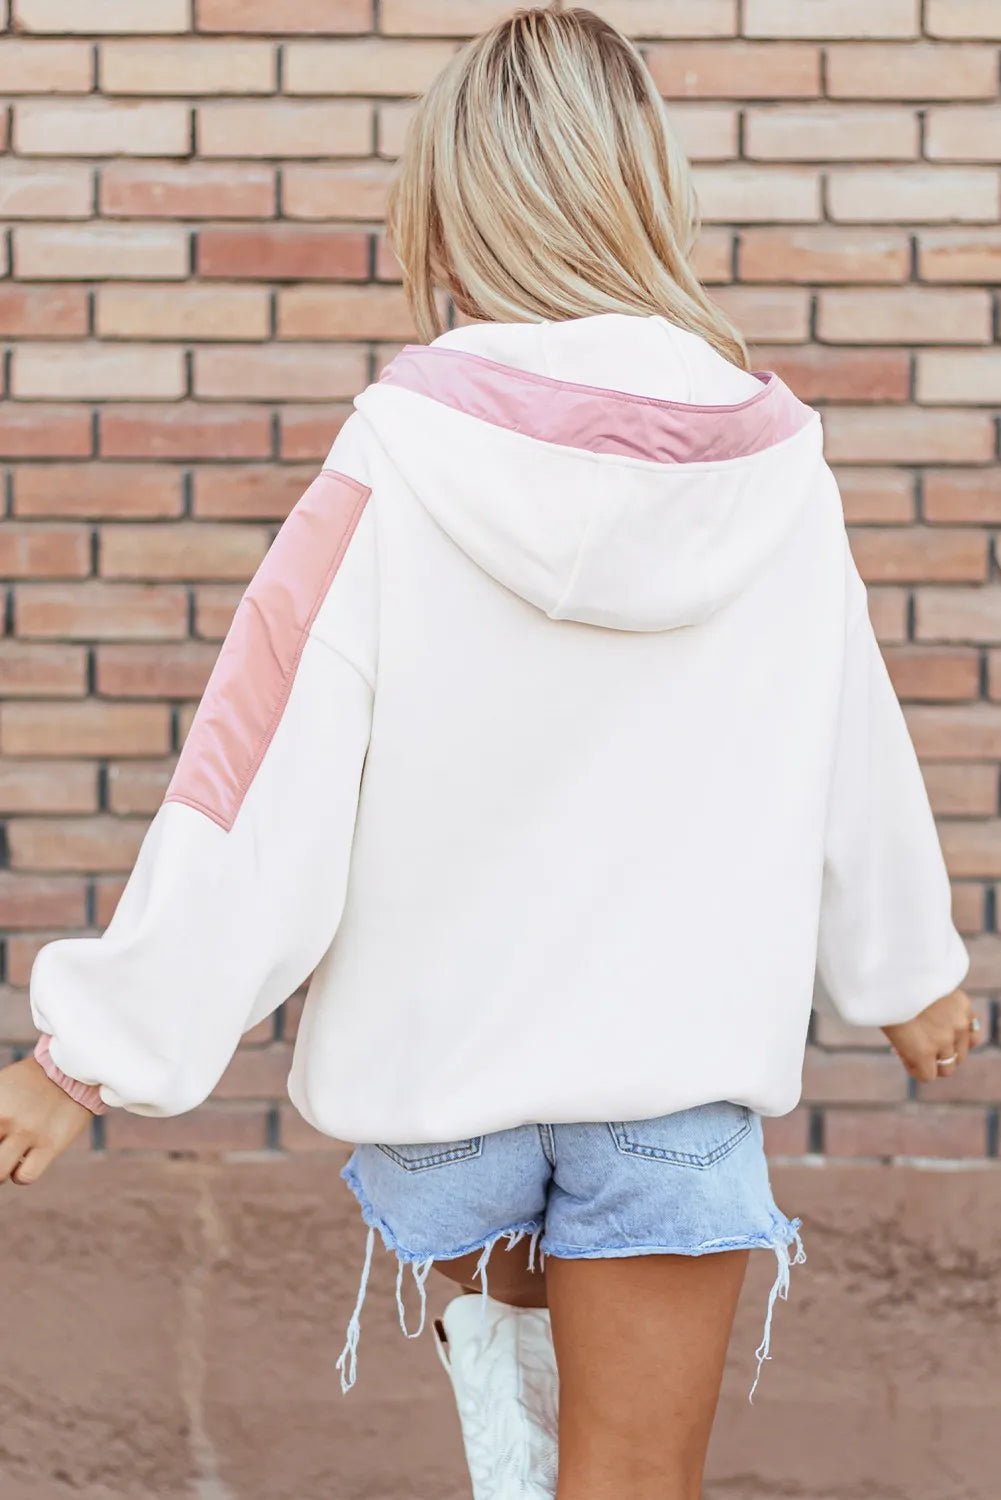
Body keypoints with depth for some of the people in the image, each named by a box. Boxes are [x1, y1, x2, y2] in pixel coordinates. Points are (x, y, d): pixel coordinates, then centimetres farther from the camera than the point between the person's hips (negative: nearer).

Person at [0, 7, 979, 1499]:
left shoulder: (402, 457, -15)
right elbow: (857, 752, 5)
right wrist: (911, 971, 23)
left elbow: (261, 774, -15)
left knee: (497, 1296, 33)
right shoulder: (773, 463, -8)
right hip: (678, 1034, 0)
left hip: (439, 1026, 0)